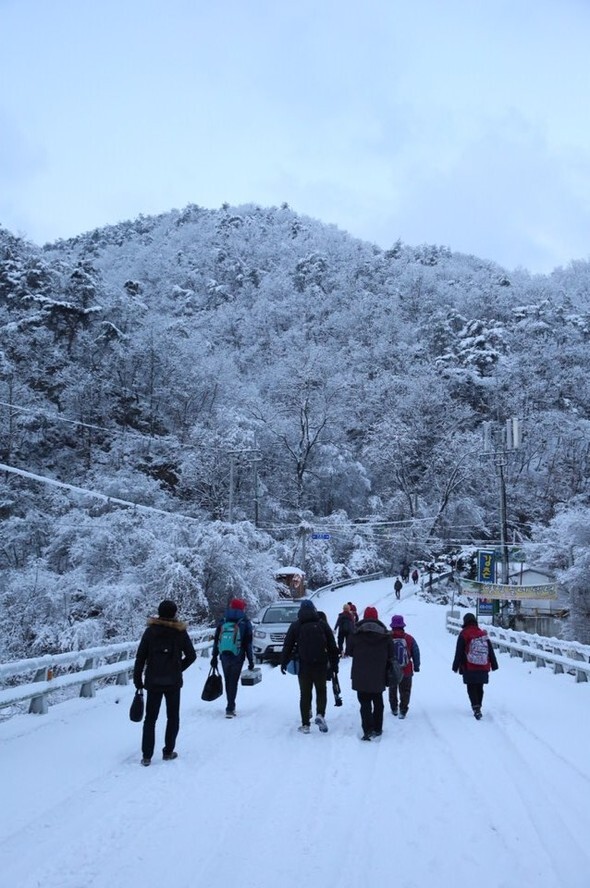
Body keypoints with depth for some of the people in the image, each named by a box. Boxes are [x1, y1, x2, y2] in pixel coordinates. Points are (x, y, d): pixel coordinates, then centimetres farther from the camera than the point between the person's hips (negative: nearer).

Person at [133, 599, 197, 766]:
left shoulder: (150, 631, -5)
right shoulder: (180, 632, -6)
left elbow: (140, 658, -5)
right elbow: (191, 656, -2)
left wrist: (138, 680, 2)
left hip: (153, 682, 1)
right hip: (173, 682, 0)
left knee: (150, 719, 9)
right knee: (173, 717, 15)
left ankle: (146, 756, 4)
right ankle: (168, 752, 16)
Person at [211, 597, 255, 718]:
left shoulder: (222, 622, 5)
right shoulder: (245, 623, -4)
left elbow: (216, 641, 8)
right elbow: (248, 644, -4)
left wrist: (214, 657, 15)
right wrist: (251, 660, 0)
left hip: (224, 657, 3)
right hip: (237, 658, -3)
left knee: (228, 682, 15)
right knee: (233, 682, 1)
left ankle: (231, 706, 24)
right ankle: (230, 708, -3)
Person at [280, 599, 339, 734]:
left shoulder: (295, 626, 3)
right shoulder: (322, 624, 4)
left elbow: (288, 646, 3)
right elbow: (332, 646, 5)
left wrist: (283, 663, 12)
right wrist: (334, 664, 11)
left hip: (304, 666, 0)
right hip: (321, 665, 0)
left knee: (305, 694, 8)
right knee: (321, 691, 14)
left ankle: (305, 724, 6)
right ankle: (320, 715, -8)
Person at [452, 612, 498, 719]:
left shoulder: (463, 635, -8)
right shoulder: (483, 634, 6)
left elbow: (459, 652, -7)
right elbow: (491, 651, 11)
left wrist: (455, 666, 0)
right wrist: (494, 665, 19)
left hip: (469, 669, -4)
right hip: (483, 668, 4)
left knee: (471, 689, 2)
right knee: (479, 688, 15)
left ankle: (476, 708, -13)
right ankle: (477, 708, 23)